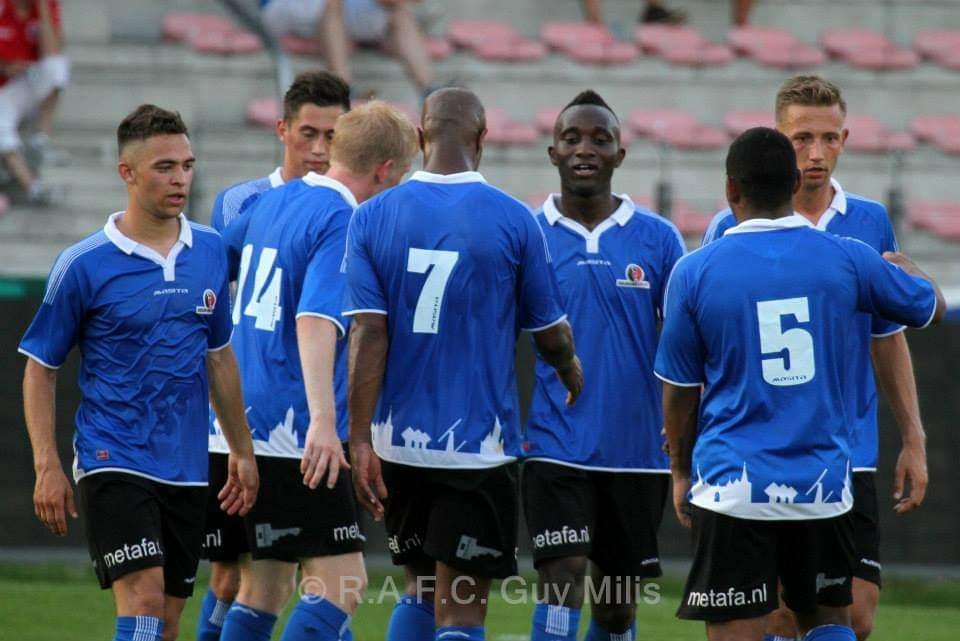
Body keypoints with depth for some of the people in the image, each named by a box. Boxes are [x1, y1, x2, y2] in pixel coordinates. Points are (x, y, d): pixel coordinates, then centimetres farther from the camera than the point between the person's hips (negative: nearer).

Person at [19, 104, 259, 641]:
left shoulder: (210, 251, 7)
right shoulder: (83, 266, -7)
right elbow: (40, 368, 0)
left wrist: (242, 451, 17)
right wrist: (47, 467, -7)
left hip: (187, 470, 5)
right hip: (114, 465, -5)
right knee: (143, 597, -19)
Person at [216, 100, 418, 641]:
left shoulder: (271, 203, 12)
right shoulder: (342, 224, -13)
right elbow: (316, 320, -25)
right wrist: (323, 420, -33)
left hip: (248, 429, 9)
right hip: (297, 435, -9)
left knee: (264, 589, 12)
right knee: (342, 585, -7)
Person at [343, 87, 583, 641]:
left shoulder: (373, 217, -1)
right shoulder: (513, 220, -6)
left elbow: (367, 333, -7)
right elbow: (551, 333, 4)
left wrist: (361, 439, -7)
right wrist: (572, 371, 27)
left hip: (400, 443, 3)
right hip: (480, 445, -3)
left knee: (419, 590, 19)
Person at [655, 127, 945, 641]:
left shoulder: (694, 271, -5)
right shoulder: (847, 259, 0)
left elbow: (679, 392, 3)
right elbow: (932, 308, 19)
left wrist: (681, 472, 19)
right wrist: (898, 264, 42)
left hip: (733, 488, -3)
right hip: (823, 484, 3)